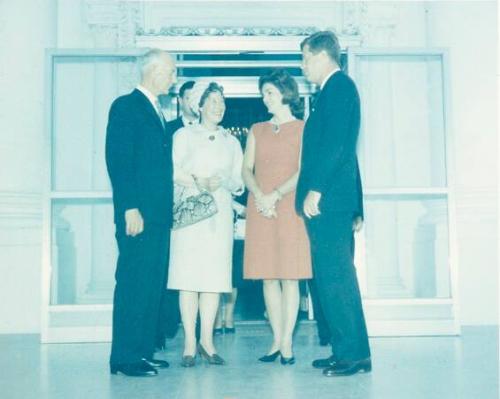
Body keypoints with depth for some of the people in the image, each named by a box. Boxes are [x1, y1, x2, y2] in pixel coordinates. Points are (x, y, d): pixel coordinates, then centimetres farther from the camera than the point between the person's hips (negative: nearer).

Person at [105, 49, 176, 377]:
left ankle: (143, 351, 17)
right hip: (138, 212, -8)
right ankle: (125, 357, 1)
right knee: (133, 283, -6)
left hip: (159, 213, 9)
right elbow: (118, 161, -13)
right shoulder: (126, 106, -4)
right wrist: (130, 208, -19)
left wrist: (165, 209, 13)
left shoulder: (157, 112, 21)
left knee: (153, 284, 9)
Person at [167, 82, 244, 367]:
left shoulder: (231, 142, 19)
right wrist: (196, 182, -15)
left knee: (215, 275, -1)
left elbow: (239, 182, 12)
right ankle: (190, 344, -3)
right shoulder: (184, 135, 11)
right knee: (188, 274, -7)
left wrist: (222, 182, -7)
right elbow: (174, 172, 1)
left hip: (220, 212, 3)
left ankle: (207, 340, 6)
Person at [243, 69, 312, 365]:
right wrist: (259, 195, -10)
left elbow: (303, 171, -5)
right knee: (268, 277, 3)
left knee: (289, 276, -5)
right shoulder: (257, 130, 18)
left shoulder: (302, 129, 5)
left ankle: (287, 342, 0)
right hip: (260, 209, 4)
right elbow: (247, 169, 9)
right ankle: (277, 340, 9)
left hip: (289, 207, -4)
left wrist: (276, 195, -16)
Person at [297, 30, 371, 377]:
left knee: (334, 276, -7)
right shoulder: (337, 88, 22)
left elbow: (334, 143, -18)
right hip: (331, 198, 10)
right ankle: (350, 351, 18)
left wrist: (315, 190, -20)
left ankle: (353, 354, -1)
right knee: (337, 276, 12)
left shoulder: (338, 86, -7)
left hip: (328, 198, -10)